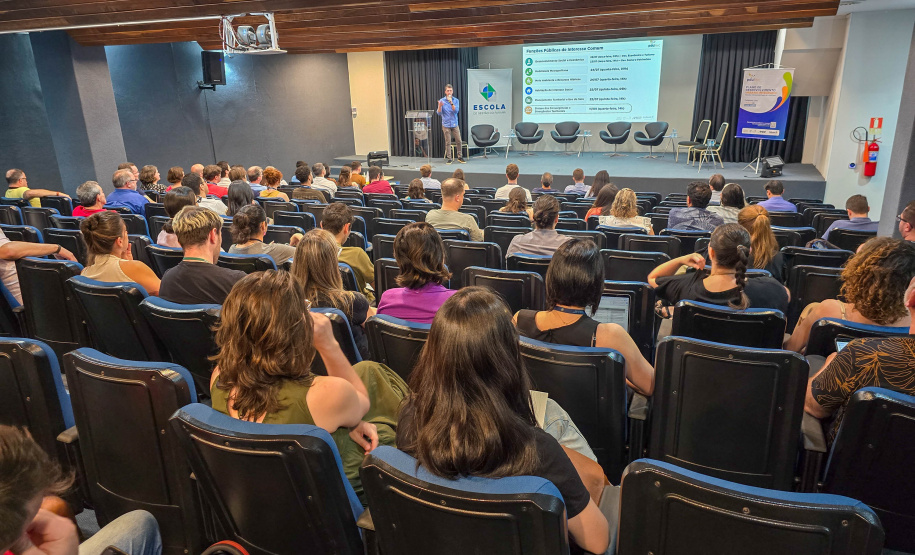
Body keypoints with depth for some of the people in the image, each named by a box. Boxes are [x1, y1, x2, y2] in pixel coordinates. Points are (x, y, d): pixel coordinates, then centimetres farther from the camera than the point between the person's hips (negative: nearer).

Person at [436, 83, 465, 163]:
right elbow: (439, 113, -6)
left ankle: (460, 157, 15)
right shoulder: (441, 100, 0)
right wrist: (440, 106, -26)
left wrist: (451, 102, -22)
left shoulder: (456, 100, 3)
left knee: (458, 141, 2)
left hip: (455, 124, 1)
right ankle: (449, 158, 6)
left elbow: (456, 111, -11)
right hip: (446, 125, -1)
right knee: (448, 142, -1)